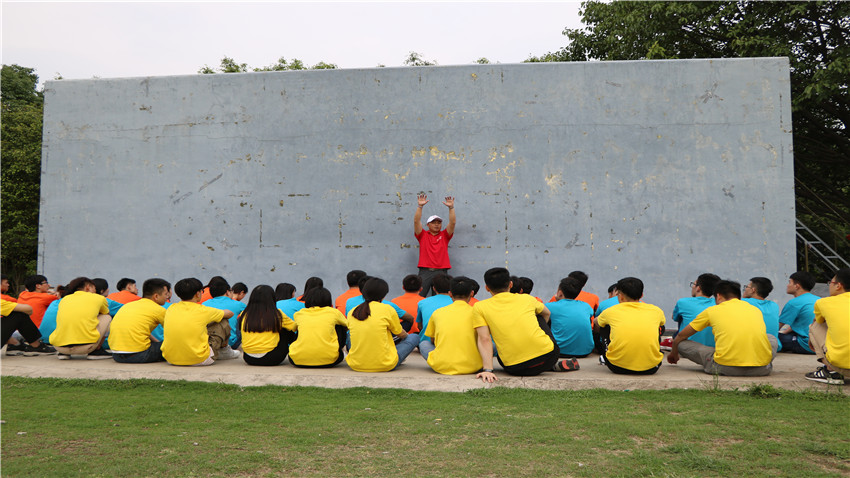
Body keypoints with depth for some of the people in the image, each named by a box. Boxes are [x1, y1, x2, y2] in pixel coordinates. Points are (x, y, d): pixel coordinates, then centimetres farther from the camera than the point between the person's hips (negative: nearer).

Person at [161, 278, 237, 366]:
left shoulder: (170, 308, 2)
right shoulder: (202, 310, -9)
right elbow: (230, 313, 8)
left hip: (170, 360, 5)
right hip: (199, 360, -5)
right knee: (224, 323, 10)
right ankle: (224, 351, 32)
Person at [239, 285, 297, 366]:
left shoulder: (244, 315, 2)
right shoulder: (277, 314, -4)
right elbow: (294, 326, 10)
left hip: (248, 359, 4)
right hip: (270, 359, -4)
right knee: (287, 332, 16)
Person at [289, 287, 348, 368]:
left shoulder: (299, 314, 13)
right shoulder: (333, 312, 8)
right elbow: (347, 326, 29)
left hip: (298, 361, 2)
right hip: (328, 361, -2)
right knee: (340, 327, 21)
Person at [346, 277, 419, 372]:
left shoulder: (351, 313, 3)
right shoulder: (387, 309, -8)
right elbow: (401, 334, 8)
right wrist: (407, 336, 34)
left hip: (355, 365, 4)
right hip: (384, 366, -4)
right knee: (415, 337, 14)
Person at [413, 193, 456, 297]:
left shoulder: (444, 235, 14)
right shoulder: (423, 235, 12)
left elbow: (453, 222, 2)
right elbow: (416, 221, -1)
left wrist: (451, 207, -10)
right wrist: (420, 206, -12)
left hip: (441, 271, 1)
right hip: (425, 271, -1)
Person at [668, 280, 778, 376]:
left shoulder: (711, 310, 14)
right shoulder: (755, 309, 22)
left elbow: (680, 336, 25)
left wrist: (673, 354, 46)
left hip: (726, 368, -3)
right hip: (761, 369, 3)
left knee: (682, 344, 14)